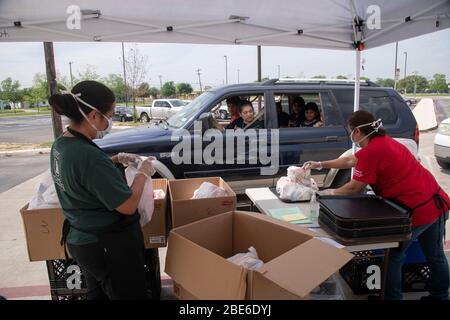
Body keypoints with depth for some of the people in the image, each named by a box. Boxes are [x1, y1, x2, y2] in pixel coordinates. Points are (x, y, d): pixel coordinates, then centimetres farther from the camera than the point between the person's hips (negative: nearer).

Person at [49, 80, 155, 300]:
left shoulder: (60, 145, -2)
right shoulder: (89, 155, -31)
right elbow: (127, 206, -26)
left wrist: (115, 160, 6)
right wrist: (143, 173, -12)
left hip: (80, 240, 9)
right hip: (110, 246, -9)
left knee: (97, 293, 27)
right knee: (131, 294, 12)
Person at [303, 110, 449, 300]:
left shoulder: (372, 151, -19)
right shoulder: (383, 141, 10)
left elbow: (355, 187, -10)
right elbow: (350, 161, 20)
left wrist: (331, 192, 7)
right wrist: (320, 165, 25)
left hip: (417, 211, -9)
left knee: (393, 257, 10)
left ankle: (391, 297, 24)